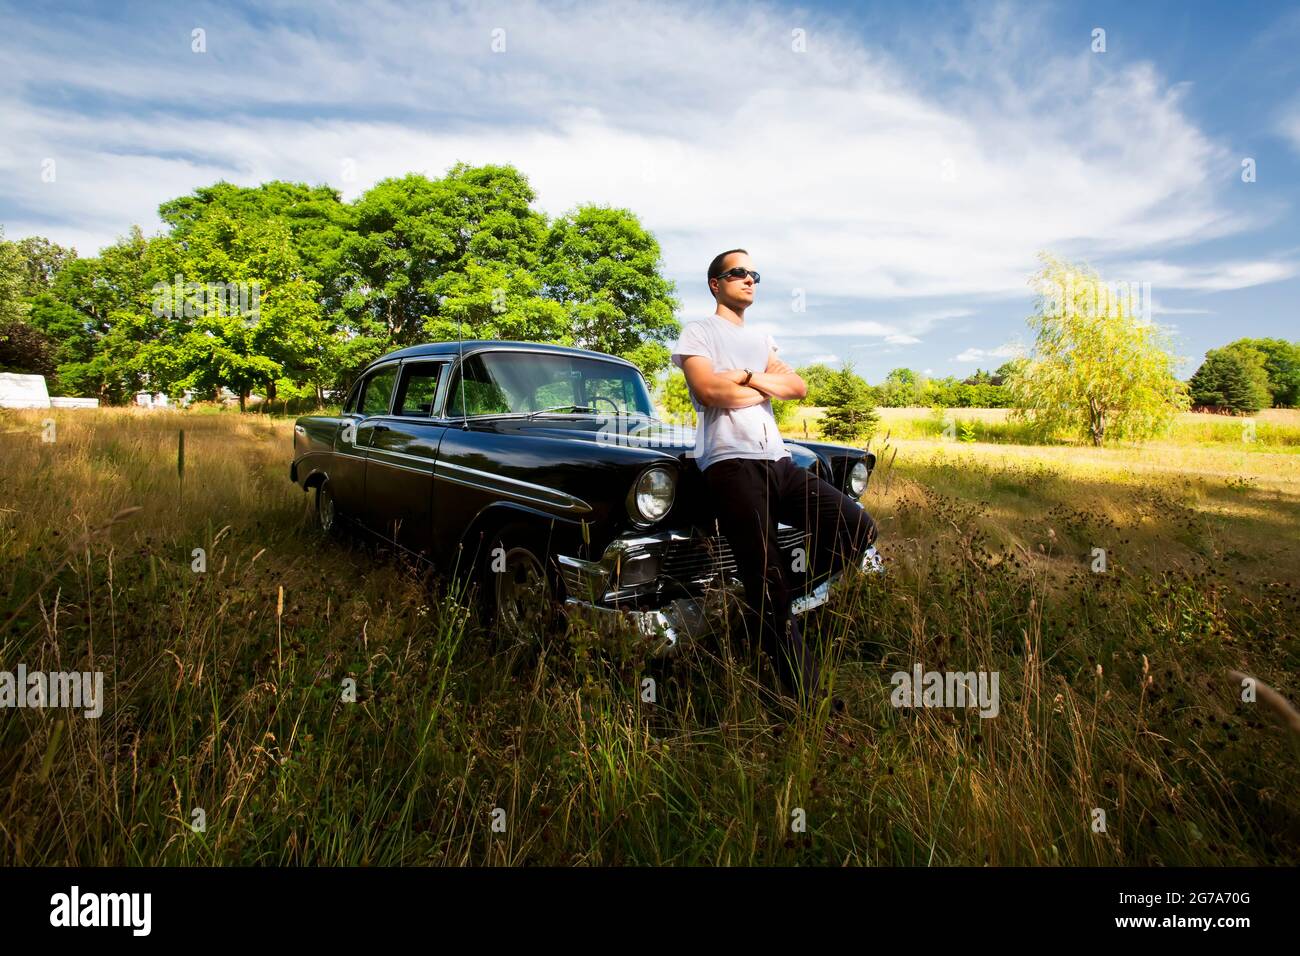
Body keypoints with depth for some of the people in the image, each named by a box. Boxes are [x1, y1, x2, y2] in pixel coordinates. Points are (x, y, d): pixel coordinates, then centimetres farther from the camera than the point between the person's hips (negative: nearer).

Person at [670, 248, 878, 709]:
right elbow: (708, 391, -10)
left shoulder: (761, 340, 27)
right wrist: (767, 390, 4)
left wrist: (748, 376, -5)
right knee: (767, 586, -6)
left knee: (858, 527, -4)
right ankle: (808, 695, 3)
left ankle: (793, 591, 15)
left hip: (778, 460, 7)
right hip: (731, 464, -7)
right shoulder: (699, 331, 8)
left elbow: (798, 387, 12)